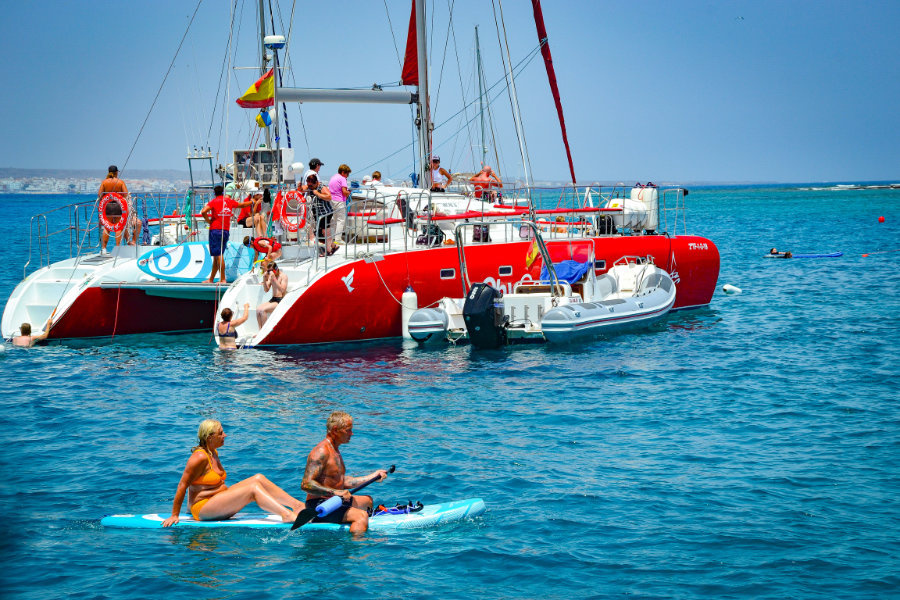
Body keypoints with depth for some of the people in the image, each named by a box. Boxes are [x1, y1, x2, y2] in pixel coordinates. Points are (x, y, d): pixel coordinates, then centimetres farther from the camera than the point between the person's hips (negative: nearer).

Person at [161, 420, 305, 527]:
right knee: (253, 488, -22)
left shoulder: (214, 453, 13)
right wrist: (174, 515, -18)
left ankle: (297, 505, -9)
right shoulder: (200, 457, -17)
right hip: (203, 508, -10)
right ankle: (287, 515, -33)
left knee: (259, 478, -2)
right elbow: (182, 486, -18)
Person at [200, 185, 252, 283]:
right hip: (226, 231, 5)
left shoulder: (214, 201, -3)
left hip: (215, 230, -5)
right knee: (217, 255, 11)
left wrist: (208, 221, -2)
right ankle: (211, 279, 17)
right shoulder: (229, 201, 11)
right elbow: (241, 205, 29)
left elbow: (203, 211, -19)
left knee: (218, 255, -8)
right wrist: (252, 202, 48)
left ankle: (223, 279, -14)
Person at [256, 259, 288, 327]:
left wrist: (274, 279, -25)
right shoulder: (271, 276, 12)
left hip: (281, 300, -7)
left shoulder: (283, 275, -8)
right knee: (258, 309, -16)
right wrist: (264, 279, -2)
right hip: (273, 300, 7)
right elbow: (266, 290, 13)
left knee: (263, 310, -26)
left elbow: (282, 290, -20)